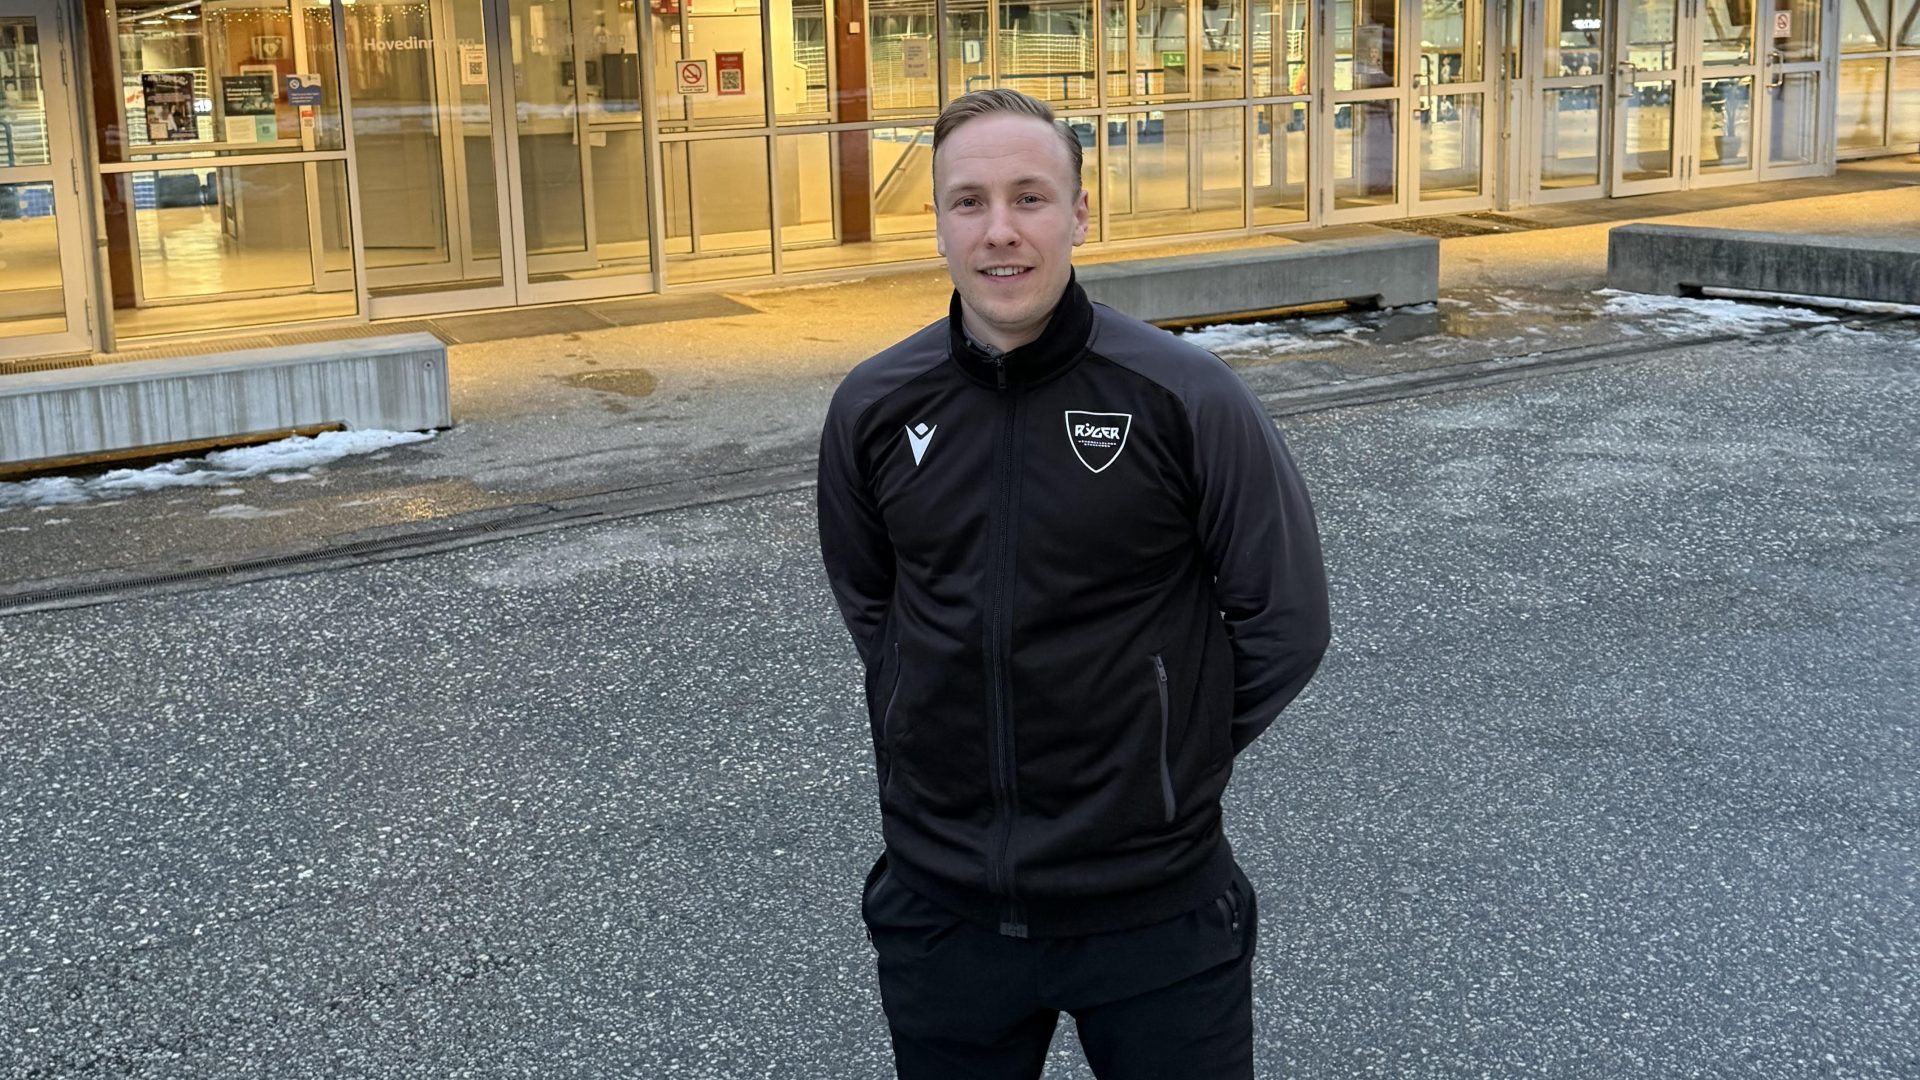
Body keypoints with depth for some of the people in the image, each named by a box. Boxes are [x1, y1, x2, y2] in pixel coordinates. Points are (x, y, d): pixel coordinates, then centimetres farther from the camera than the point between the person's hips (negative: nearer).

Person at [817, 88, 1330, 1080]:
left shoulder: (1186, 398, -12)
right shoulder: (873, 408, -2)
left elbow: (1284, 621, -4)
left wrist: (1168, 758, -1)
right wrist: (943, 728, 8)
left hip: (1153, 908, -3)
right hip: (939, 902, 3)